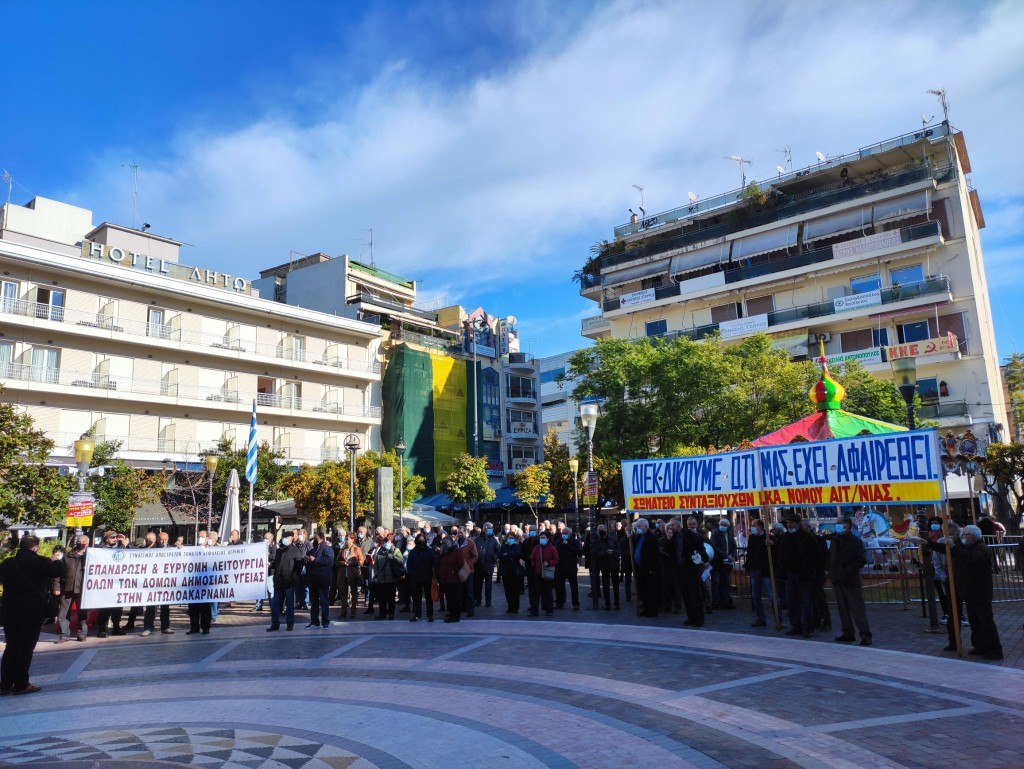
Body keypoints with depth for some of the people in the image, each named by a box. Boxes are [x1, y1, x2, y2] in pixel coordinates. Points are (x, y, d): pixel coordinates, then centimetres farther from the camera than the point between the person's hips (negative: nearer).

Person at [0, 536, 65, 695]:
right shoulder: (38, 561, -11)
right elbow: (59, 572, -5)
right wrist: (57, 560, 13)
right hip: (31, 611, -5)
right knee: (26, 648, 1)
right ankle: (21, 684, 5)